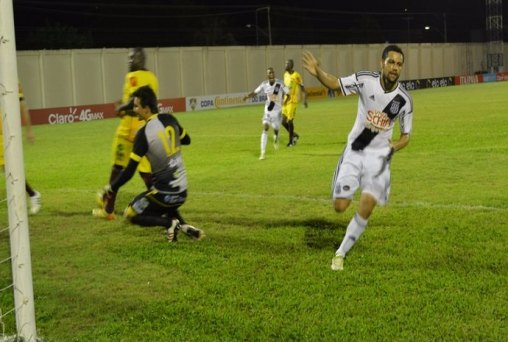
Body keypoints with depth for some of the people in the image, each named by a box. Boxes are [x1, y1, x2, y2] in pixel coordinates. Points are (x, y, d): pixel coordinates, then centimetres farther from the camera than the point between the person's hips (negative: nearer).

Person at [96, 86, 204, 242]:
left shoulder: (144, 134, -18)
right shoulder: (170, 120, 0)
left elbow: (129, 172, -16)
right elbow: (186, 140, 21)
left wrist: (111, 189, -4)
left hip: (164, 193, -6)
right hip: (182, 192, 6)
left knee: (130, 215, 13)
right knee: (165, 206, 36)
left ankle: (169, 223, -7)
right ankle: (183, 225, 7)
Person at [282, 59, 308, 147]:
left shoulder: (296, 75, -10)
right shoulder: (285, 75, 12)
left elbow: (302, 88, -8)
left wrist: (305, 100, -16)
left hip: (293, 101, -7)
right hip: (286, 100, 7)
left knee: (289, 120, -7)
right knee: (283, 121, 4)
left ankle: (291, 141, 6)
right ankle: (294, 135, 25)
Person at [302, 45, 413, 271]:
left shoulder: (404, 100, -8)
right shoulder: (365, 80, -12)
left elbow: (406, 136, 4)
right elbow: (335, 84, -7)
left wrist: (394, 147, -15)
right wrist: (317, 72, -26)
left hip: (378, 155, 0)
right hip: (354, 152, 0)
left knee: (366, 208, -16)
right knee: (340, 206, -5)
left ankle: (341, 253, 3)